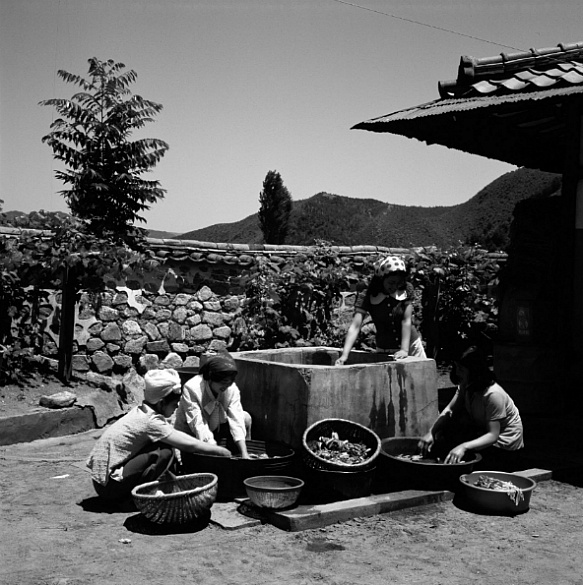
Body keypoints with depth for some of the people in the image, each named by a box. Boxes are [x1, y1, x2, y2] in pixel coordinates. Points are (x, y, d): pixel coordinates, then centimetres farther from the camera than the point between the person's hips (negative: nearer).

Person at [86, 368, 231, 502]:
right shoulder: (151, 421, -19)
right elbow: (189, 445, -17)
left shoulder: (141, 411, 6)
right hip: (109, 486, -9)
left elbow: (177, 436, 14)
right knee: (165, 452, -16)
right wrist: (221, 451, -4)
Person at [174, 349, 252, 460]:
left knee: (246, 418, -13)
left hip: (216, 430, 5)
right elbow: (198, 425, -33)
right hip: (190, 434, -5)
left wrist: (244, 454, -33)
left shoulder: (232, 389, -16)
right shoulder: (191, 388, -28)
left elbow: (236, 420, -22)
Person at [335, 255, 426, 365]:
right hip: (384, 351, -1)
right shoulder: (367, 297, -16)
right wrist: (344, 354, -37)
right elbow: (355, 326, -24)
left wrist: (404, 350, -27)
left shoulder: (406, 290, -10)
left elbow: (406, 321, -16)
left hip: (411, 346, 1)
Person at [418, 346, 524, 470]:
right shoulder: (466, 386, -6)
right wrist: (431, 432, -26)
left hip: (505, 447, -7)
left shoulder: (493, 394, -30)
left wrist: (464, 447, -46)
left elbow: (493, 435, -32)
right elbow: (449, 410, -9)